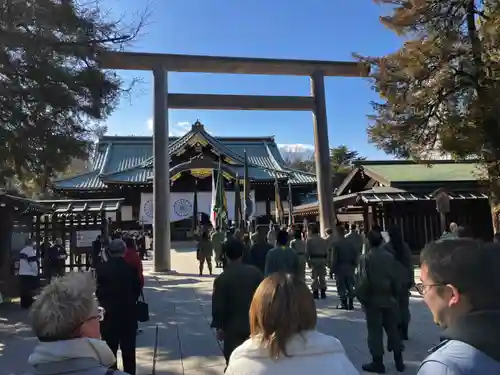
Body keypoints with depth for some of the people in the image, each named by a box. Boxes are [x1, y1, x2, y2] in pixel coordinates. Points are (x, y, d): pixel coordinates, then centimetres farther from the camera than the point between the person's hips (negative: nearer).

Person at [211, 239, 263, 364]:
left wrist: (218, 327, 1)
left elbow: (218, 307, -11)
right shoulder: (256, 272, -4)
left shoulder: (221, 279, -14)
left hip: (233, 327, -3)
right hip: (255, 324, 4)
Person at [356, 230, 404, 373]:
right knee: (393, 329, 14)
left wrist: (361, 298, -3)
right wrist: (395, 294, 13)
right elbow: (395, 278, 2)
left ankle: (378, 363, 10)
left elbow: (362, 281, -14)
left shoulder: (365, 258, -13)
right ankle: (399, 361, 21)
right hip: (389, 298, 4)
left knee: (375, 331, 4)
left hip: (372, 299, -4)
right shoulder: (390, 257, -2)